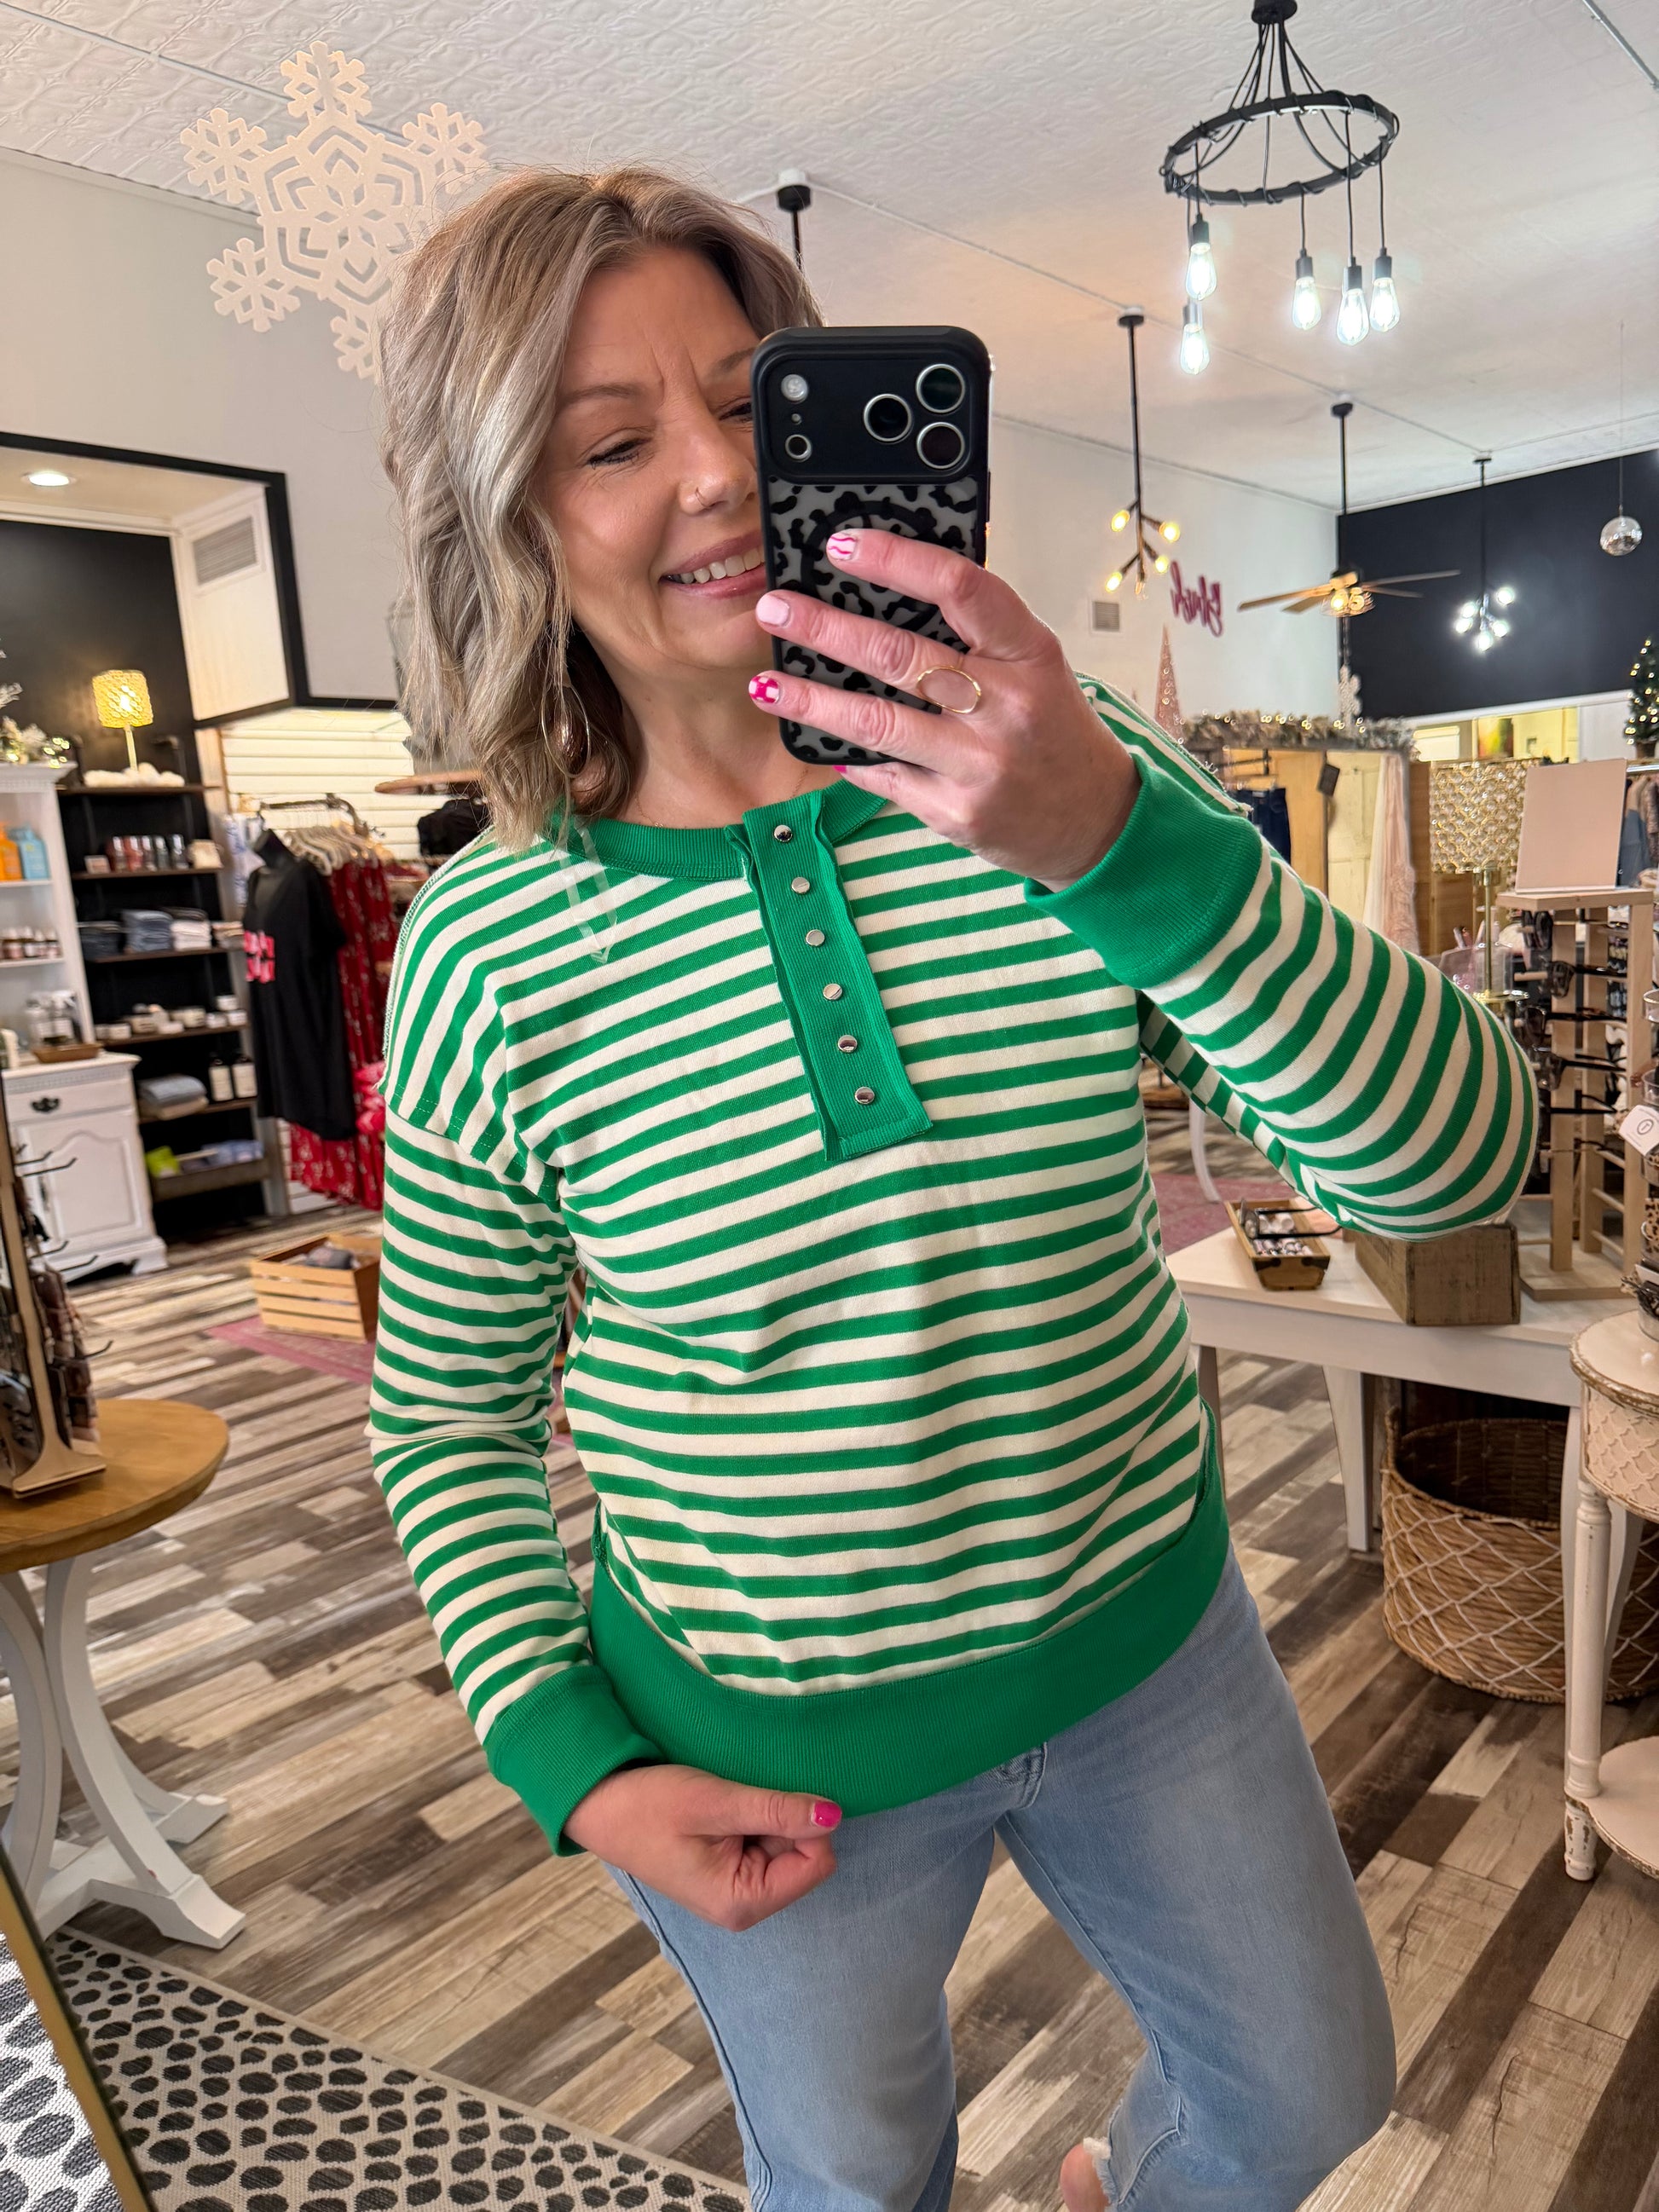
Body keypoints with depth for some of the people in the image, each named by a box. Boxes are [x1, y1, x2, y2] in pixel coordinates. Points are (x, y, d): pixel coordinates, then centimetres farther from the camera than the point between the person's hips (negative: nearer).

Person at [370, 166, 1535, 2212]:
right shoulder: (488, 947, -16)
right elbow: (448, 1415, -3)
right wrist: (573, 1766, -12)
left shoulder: (1053, 765, -14)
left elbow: (1452, 1161, -23)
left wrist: (1113, 840, -37)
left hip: (1147, 1637, 2)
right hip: (767, 1743, -1)